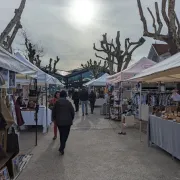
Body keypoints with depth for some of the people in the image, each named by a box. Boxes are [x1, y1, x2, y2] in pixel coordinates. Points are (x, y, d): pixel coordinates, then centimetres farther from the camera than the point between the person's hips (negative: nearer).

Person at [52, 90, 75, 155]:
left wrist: (54, 119, 19)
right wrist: (71, 119, 13)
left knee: (61, 134, 19)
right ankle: (61, 148, -10)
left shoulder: (57, 103, -1)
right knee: (65, 135, 0)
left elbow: (53, 112, 5)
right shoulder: (68, 103, -7)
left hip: (59, 121, 3)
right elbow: (72, 112, -3)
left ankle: (62, 146, 33)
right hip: (67, 121, -3)